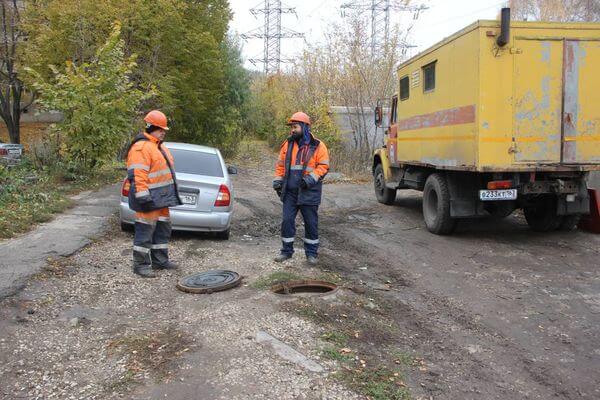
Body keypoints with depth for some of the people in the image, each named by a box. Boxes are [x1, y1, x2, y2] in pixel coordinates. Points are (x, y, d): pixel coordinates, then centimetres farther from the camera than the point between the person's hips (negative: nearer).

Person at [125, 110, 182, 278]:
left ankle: (160, 260, 26)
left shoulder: (159, 146, 18)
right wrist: (143, 197, -26)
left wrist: (171, 194, 25)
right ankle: (141, 264, 4)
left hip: (162, 199, 10)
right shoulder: (140, 147, -15)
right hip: (150, 199, -10)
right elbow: (137, 175, -22)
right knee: (145, 231, -4)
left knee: (163, 229, 15)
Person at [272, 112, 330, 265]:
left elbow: (323, 166, -6)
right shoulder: (287, 144, 10)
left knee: (311, 223, 5)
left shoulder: (317, 146, -3)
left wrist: (312, 178, -19)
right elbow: (281, 165, 15)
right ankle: (286, 250, 19)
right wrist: (278, 180, 3)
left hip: (309, 192, -3)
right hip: (290, 191, 4)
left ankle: (312, 253, 19)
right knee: (287, 221, 5)